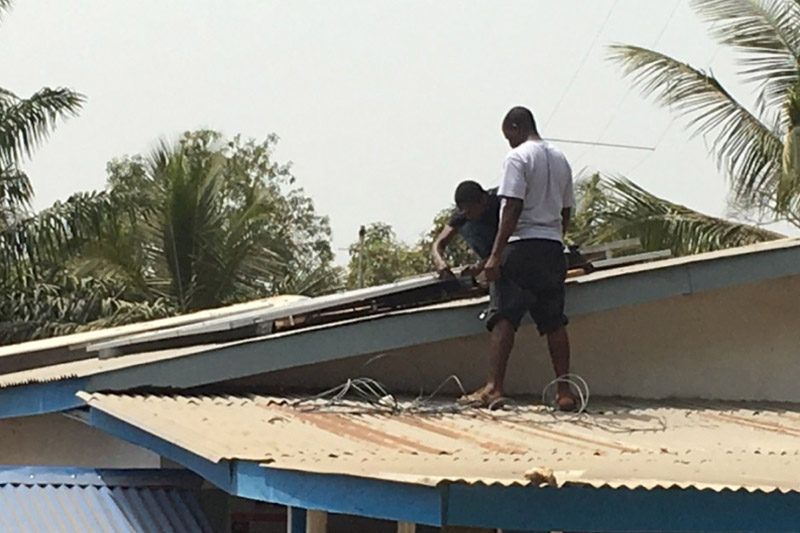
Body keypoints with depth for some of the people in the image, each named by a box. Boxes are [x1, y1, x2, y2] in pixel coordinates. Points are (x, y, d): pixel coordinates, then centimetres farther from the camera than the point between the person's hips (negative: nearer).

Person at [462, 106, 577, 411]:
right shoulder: (560, 160, 15)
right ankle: (564, 391, 7)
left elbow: (512, 209, -15)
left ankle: (493, 388, -14)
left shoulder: (518, 158, -7)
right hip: (553, 248, 7)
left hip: (522, 247, -7)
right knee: (554, 322, 9)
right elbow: (566, 211, 16)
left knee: (503, 318, -8)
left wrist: (495, 254, -15)